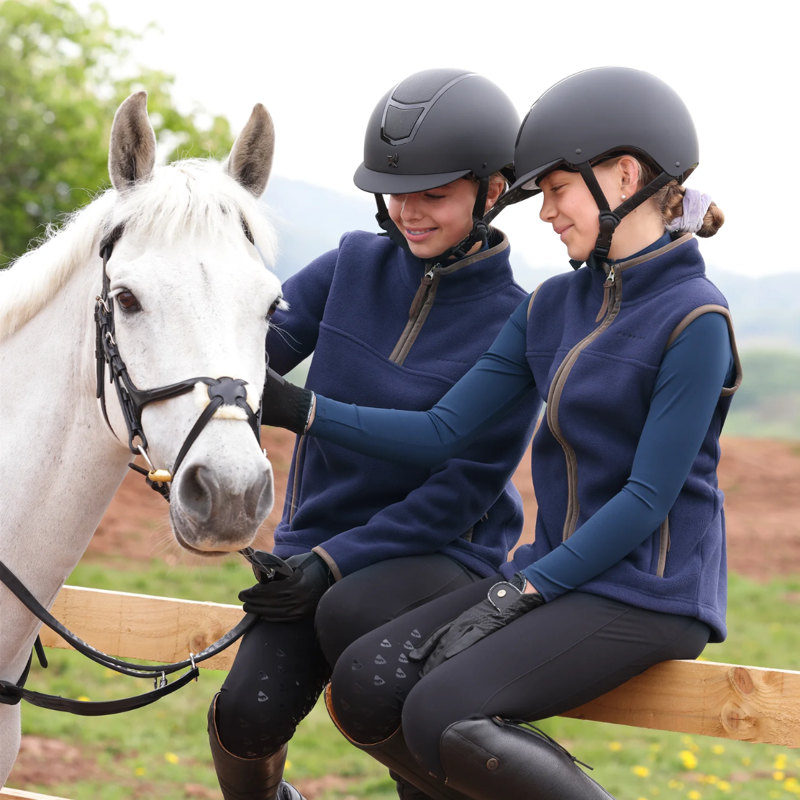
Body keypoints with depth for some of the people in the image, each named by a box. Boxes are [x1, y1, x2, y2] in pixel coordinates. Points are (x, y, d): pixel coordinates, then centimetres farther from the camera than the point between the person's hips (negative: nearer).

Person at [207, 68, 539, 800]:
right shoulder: (355, 266, 4)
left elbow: (466, 488, -12)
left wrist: (335, 563, -19)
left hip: (445, 555, -3)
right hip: (318, 541, 3)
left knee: (348, 612, -37)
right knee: (249, 713, -20)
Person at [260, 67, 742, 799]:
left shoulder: (694, 319, -12)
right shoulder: (554, 307, 10)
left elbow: (648, 498, -16)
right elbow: (443, 434, 6)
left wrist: (521, 593, -17)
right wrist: (301, 408, -4)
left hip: (649, 592, -8)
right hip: (558, 572, 8)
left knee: (442, 718, -25)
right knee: (362, 687, -10)